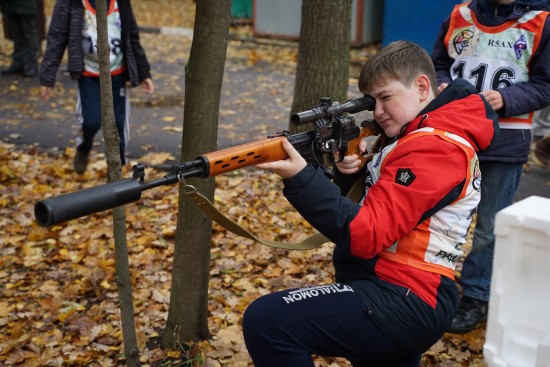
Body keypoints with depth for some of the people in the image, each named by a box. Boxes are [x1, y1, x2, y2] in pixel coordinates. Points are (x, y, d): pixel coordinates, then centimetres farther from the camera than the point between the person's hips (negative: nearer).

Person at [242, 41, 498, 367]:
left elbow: (364, 234, -24)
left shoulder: (433, 147, -17)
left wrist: (302, 178, -30)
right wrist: (354, 170, -5)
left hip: (403, 303, -11)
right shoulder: (419, 136, 15)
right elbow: (378, 203, 15)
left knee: (266, 321, -22)